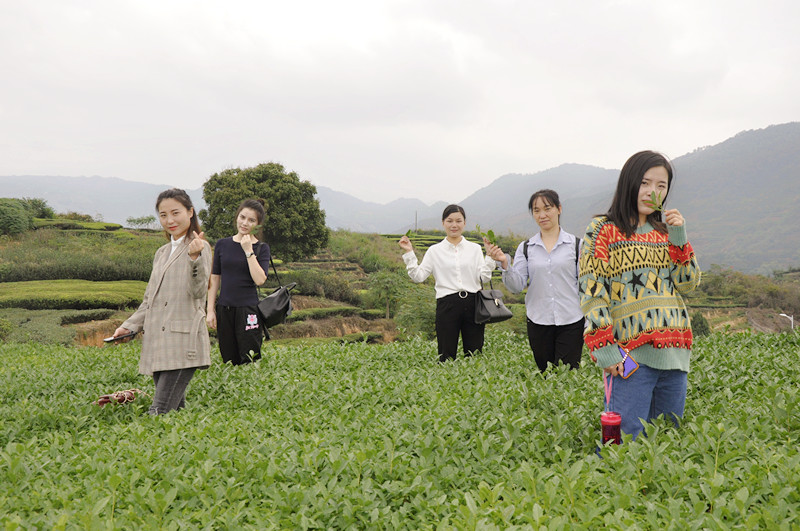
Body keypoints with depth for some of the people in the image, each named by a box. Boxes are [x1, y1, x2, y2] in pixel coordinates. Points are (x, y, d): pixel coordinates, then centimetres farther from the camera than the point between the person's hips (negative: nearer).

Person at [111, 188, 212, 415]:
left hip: (182, 344, -7)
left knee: (160, 413, -14)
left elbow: (198, 291, -16)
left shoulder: (200, 247, -2)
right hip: (158, 345, 7)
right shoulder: (161, 253, 21)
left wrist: (194, 257, -32)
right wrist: (129, 326, 14)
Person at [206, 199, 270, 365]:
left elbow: (260, 280, -12)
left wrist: (248, 251, -11)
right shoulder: (222, 244, 9)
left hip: (248, 309, -3)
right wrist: (210, 310, 6)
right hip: (224, 309, 3)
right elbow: (215, 278, 10)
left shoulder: (262, 248, 2)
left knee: (249, 360, -5)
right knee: (228, 360, 6)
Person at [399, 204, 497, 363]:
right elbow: (418, 276, 1)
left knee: (474, 354, 3)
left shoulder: (475, 249, 10)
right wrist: (409, 253, -5)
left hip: (472, 304, 1)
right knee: (446, 356, 0)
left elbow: (483, 277, 2)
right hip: (447, 306, -1)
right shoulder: (435, 250, 7)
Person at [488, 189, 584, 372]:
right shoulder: (526, 248, 6)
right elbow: (516, 287, -1)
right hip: (538, 322, 2)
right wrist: (504, 263, -16)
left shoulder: (575, 244, 2)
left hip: (571, 322, -2)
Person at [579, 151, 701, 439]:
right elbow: (592, 294, -7)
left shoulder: (665, 231, 17)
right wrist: (603, 348, -15)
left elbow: (688, 284, 11)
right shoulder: (603, 231, 0)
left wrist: (679, 238, -1)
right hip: (631, 356, -6)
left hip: (674, 354, 6)